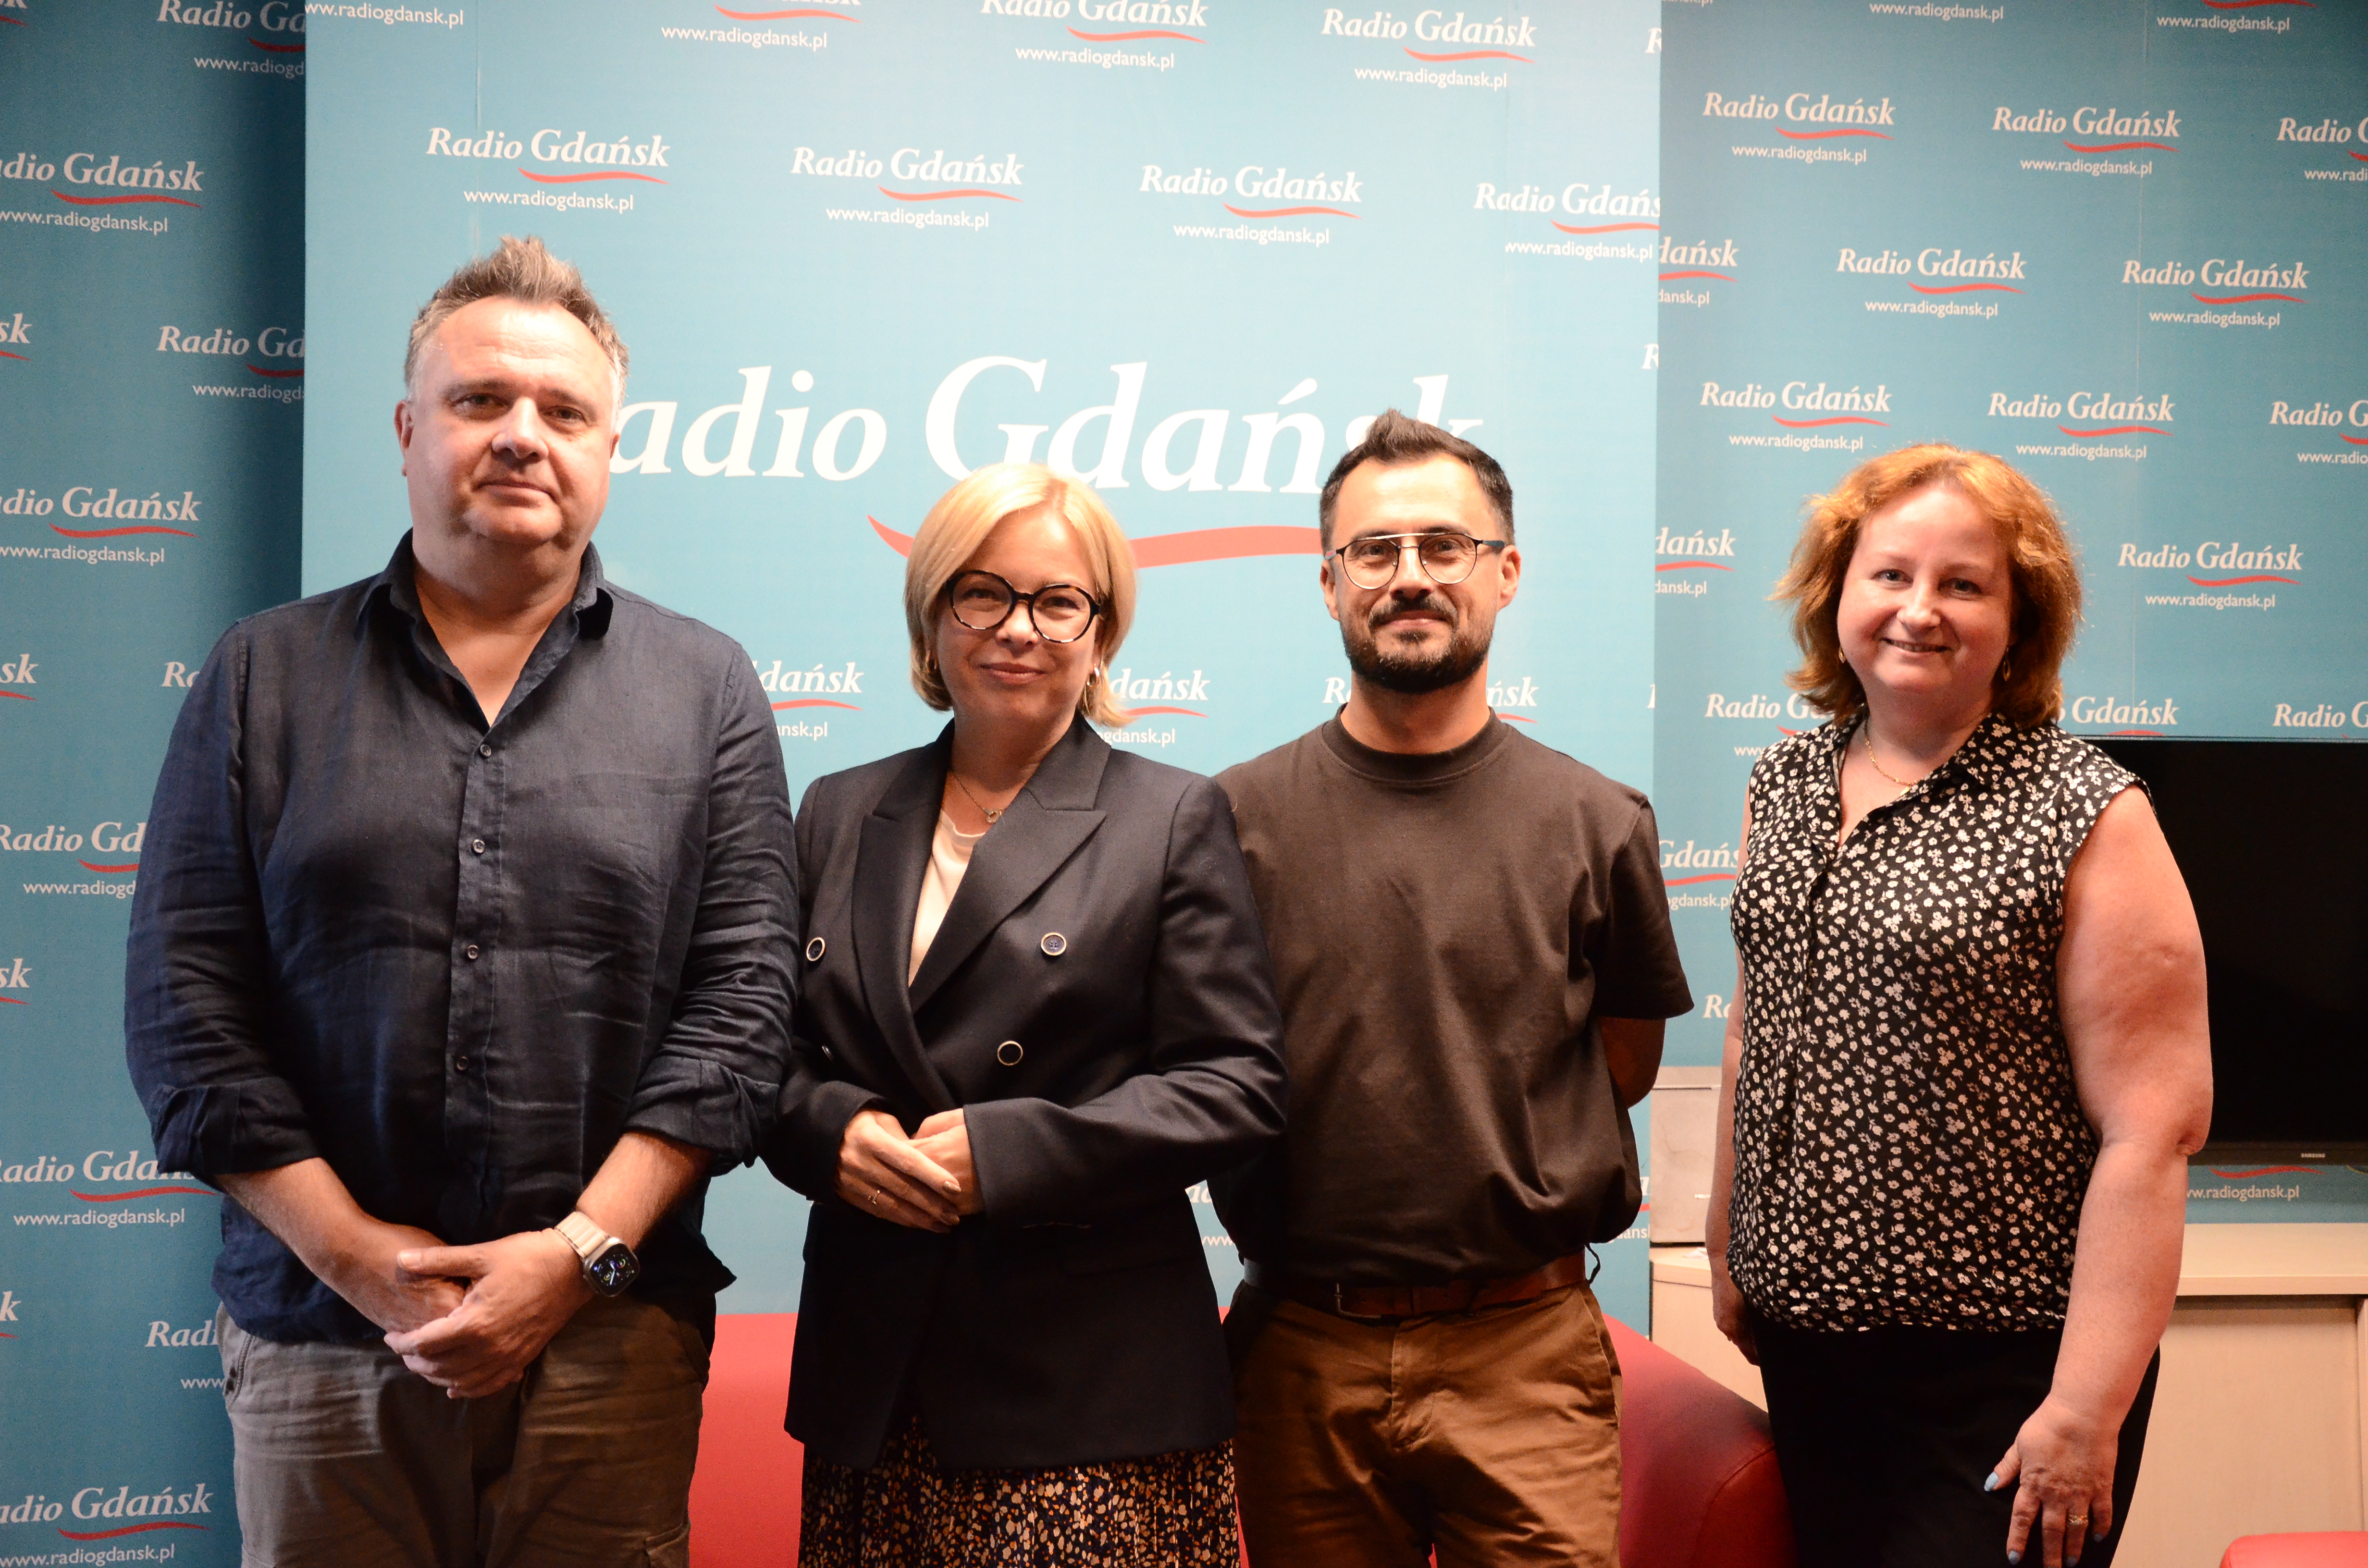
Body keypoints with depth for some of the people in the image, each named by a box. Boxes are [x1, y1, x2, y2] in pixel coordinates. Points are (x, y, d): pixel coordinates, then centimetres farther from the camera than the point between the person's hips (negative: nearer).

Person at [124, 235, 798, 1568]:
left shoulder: (706, 691, 6)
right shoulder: (266, 678, 7)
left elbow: (742, 998, -1)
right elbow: (187, 1006, 2)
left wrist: (581, 1252, -10)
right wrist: (357, 1255, -7)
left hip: (609, 1338, 0)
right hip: (319, 1332, 1)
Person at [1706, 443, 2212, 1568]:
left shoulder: (2086, 818, -11)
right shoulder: (1783, 788, 7)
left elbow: (2155, 1127, -15)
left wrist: (2088, 1408, -18)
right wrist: (1729, 1253, 17)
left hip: (1999, 1364, -5)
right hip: (1803, 1335, 5)